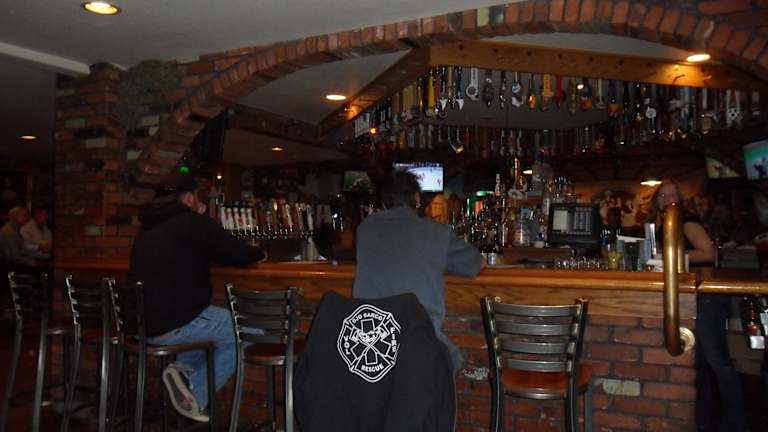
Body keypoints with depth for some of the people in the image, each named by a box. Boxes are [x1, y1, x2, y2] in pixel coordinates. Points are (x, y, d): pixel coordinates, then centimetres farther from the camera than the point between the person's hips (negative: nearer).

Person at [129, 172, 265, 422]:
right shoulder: (193, 223, -9)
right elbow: (235, 253, -10)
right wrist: (258, 254, 12)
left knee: (213, 319, 30)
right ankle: (196, 395, 0)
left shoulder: (148, 227, 15)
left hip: (141, 325, 9)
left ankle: (182, 370, 8)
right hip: (175, 325, -8)